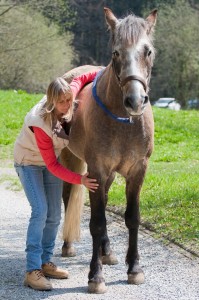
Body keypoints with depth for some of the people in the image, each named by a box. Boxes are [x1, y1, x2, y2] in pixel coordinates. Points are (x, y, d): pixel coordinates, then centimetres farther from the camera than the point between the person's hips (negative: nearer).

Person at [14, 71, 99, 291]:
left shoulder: (69, 96, -22)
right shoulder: (40, 124, -36)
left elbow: (80, 79, 2)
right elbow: (52, 166, -30)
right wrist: (80, 180, -36)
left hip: (52, 160, 7)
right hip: (29, 162, -7)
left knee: (54, 215, 4)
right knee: (40, 211, -20)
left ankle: (45, 262, 16)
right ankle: (32, 271, -22)